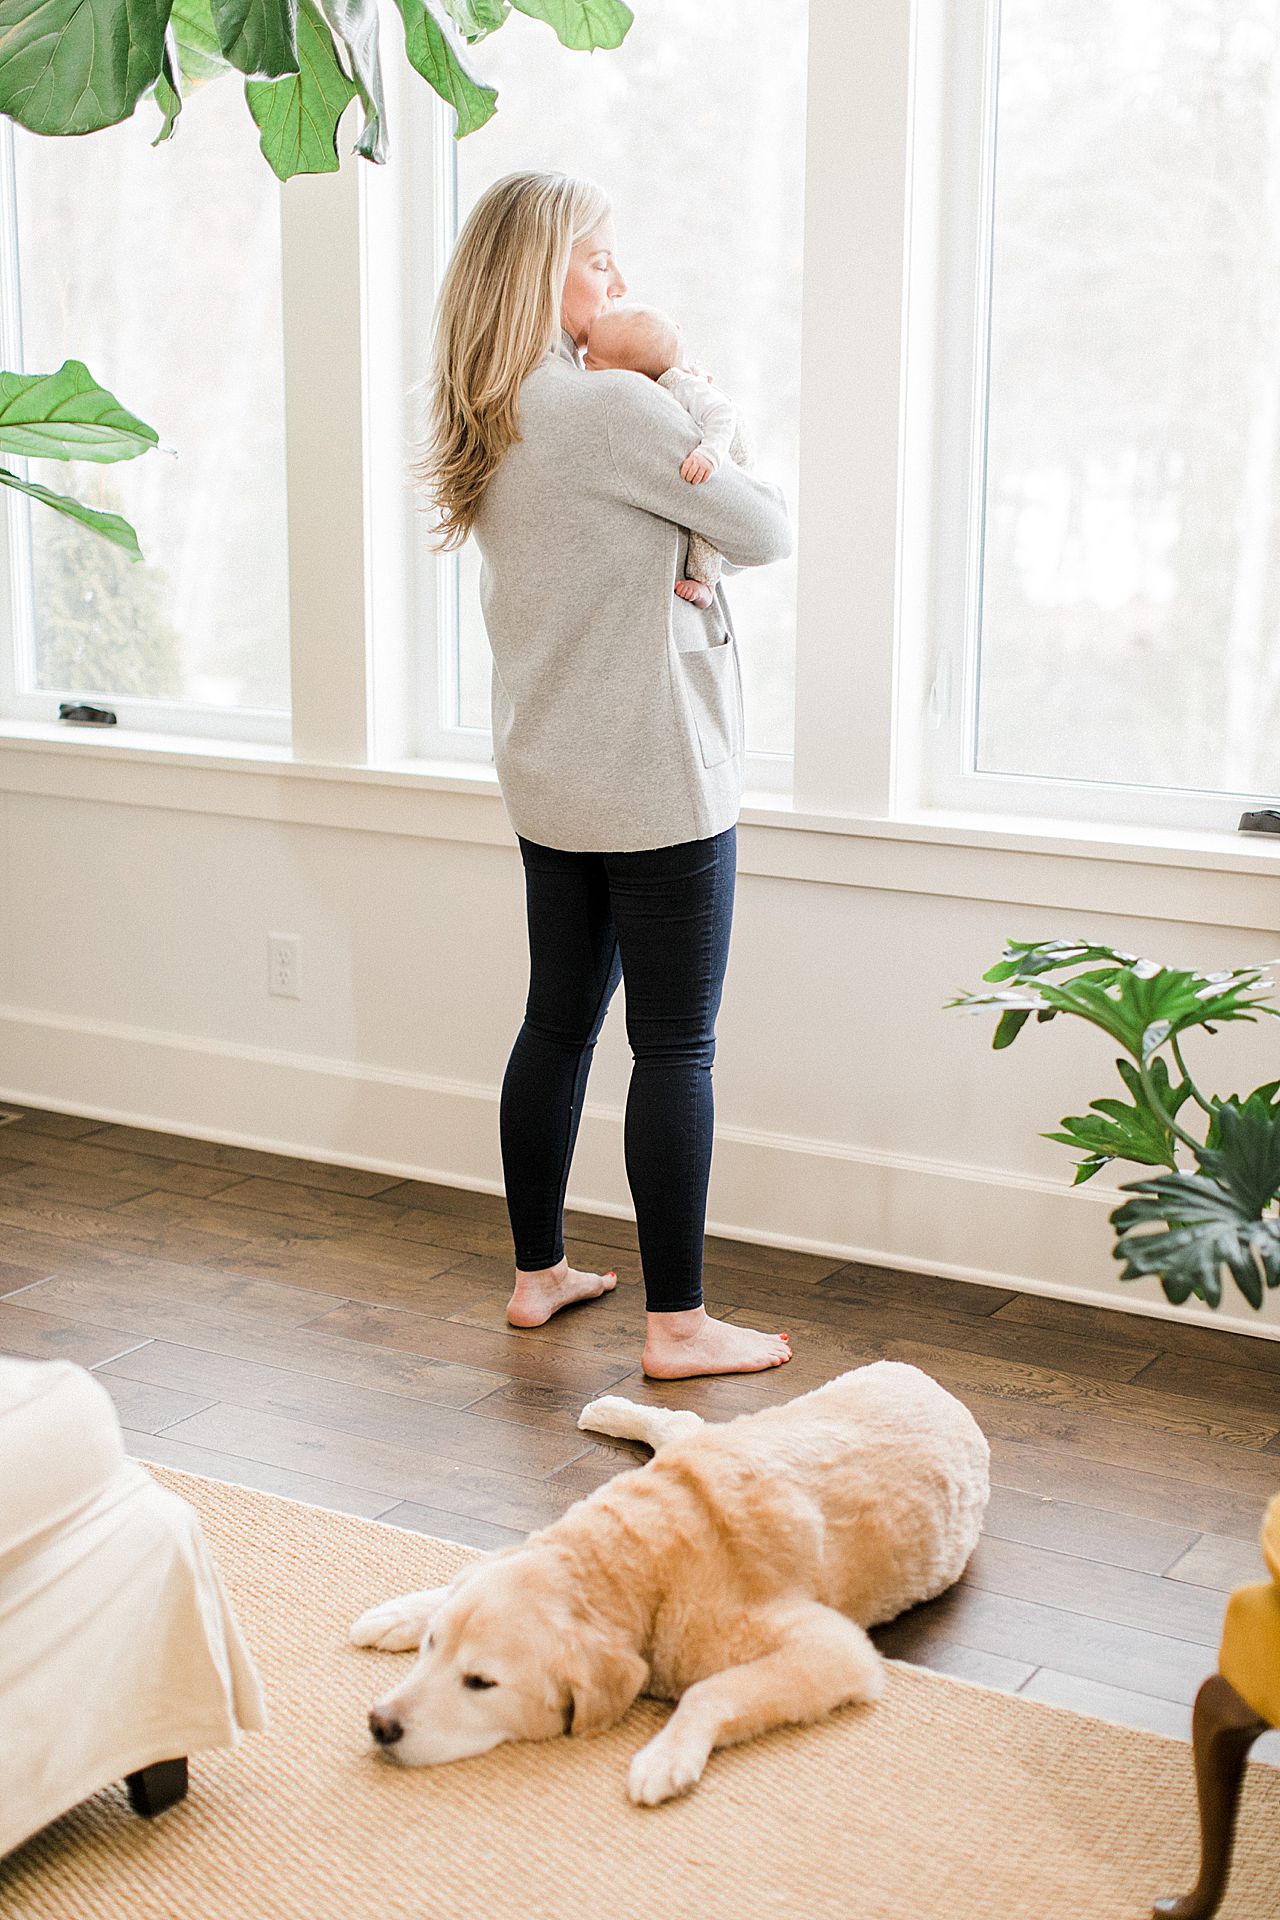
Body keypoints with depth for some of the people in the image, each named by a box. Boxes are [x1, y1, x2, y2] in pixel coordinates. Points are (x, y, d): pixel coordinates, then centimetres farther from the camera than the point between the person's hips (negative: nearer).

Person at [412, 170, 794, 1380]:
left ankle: (538, 1274, 27)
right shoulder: (619, 409, -17)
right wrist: (696, 418, 4)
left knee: (558, 1020, 16)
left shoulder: (491, 425, 10)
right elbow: (766, 533, -9)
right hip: (656, 778, -9)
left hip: (546, 779, 9)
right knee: (674, 1048, -2)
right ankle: (676, 1323, 5)